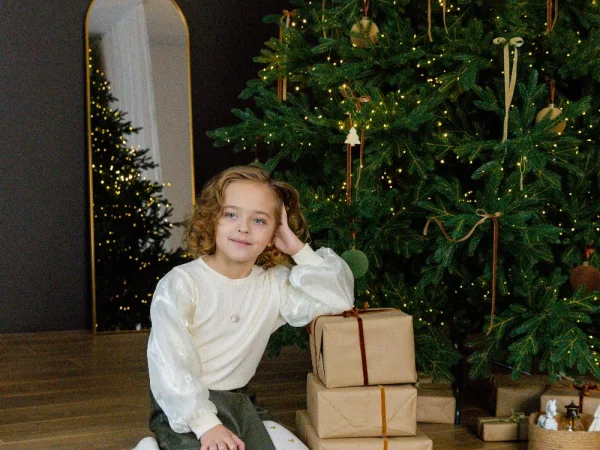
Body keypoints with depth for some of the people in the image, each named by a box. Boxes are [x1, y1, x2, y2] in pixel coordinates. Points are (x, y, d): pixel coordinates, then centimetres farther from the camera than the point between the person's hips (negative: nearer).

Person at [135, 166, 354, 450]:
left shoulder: (274, 285, 2)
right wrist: (206, 423, -26)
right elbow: (170, 363, -18)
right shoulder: (180, 284, -13)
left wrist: (299, 249, -9)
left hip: (238, 402, 5)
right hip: (184, 408, -5)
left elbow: (340, 298, -2)